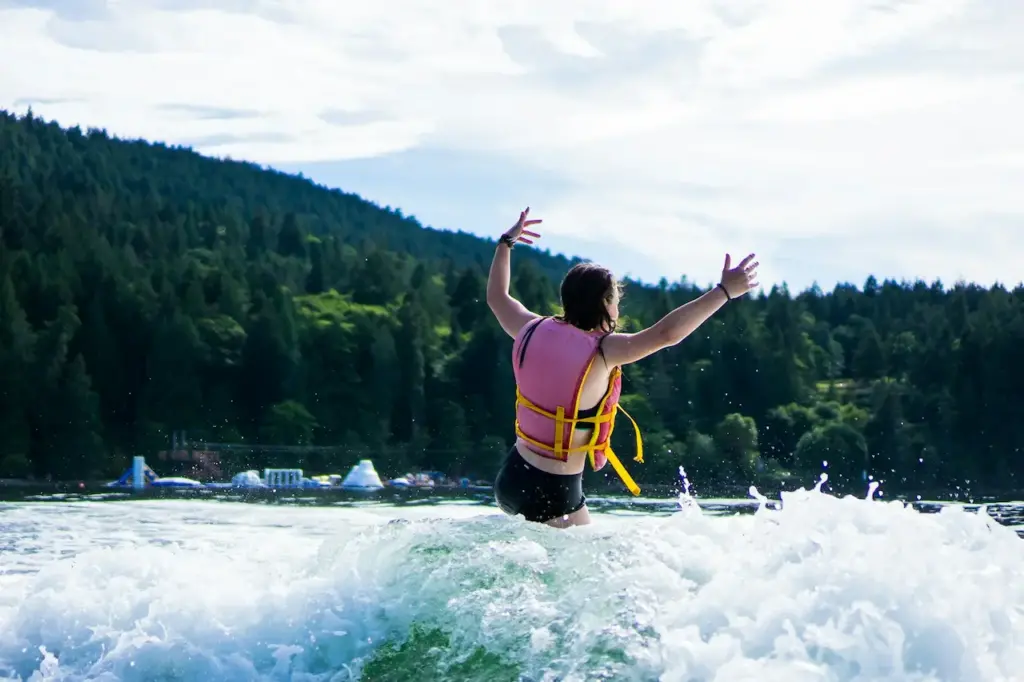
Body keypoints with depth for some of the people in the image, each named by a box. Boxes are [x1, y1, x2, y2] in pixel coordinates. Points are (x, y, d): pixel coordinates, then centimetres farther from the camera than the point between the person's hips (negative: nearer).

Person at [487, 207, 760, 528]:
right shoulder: (601, 351, -18)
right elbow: (667, 333, -27)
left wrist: (506, 243, 33)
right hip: (553, 495, -7)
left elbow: (496, 297, 20)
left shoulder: (534, 330, 0)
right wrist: (725, 291, -23)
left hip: (511, 477, 7)